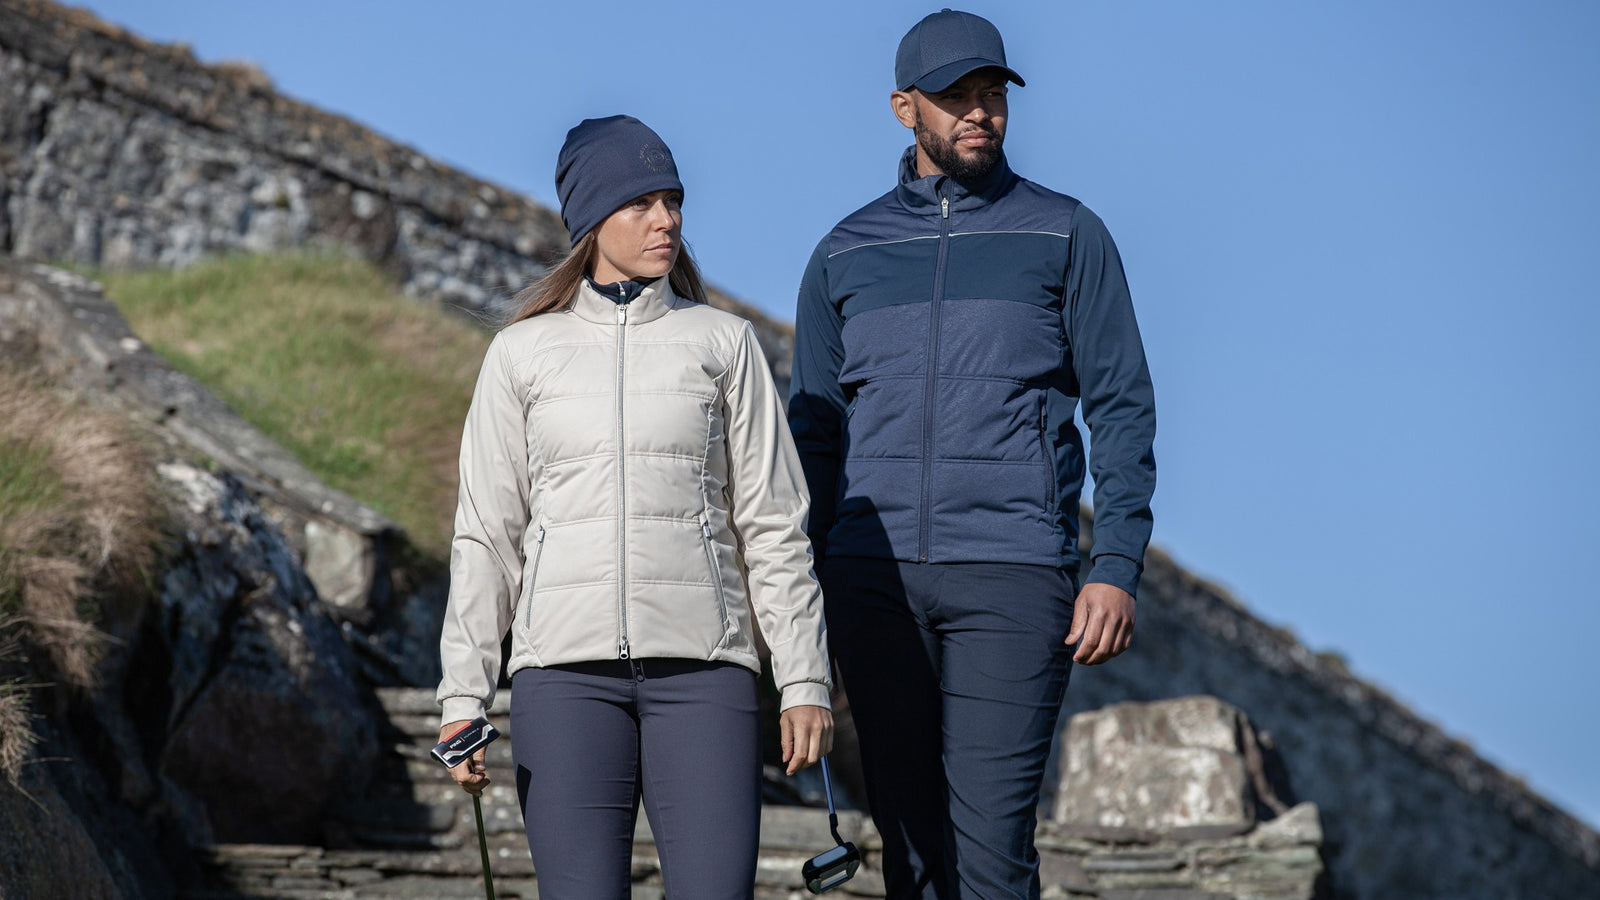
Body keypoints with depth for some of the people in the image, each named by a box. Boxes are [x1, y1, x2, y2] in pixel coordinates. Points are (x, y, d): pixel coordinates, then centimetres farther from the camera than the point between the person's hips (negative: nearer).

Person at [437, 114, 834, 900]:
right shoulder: (523, 354, 9)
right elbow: (486, 535, 9)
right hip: (566, 667, 0)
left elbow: (773, 523, 9)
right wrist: (462, 697, 2)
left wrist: (804, 680, 2)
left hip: (700, 668, 0)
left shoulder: (722, 343, 10)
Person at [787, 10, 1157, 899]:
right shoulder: (845, 255, 14)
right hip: (875, 581, 3)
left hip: (1013, 575, -3)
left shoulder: (1066, 235, 7)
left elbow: (1122, 408, 3)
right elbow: (817, 434, 17)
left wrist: (1117, 569, -7)